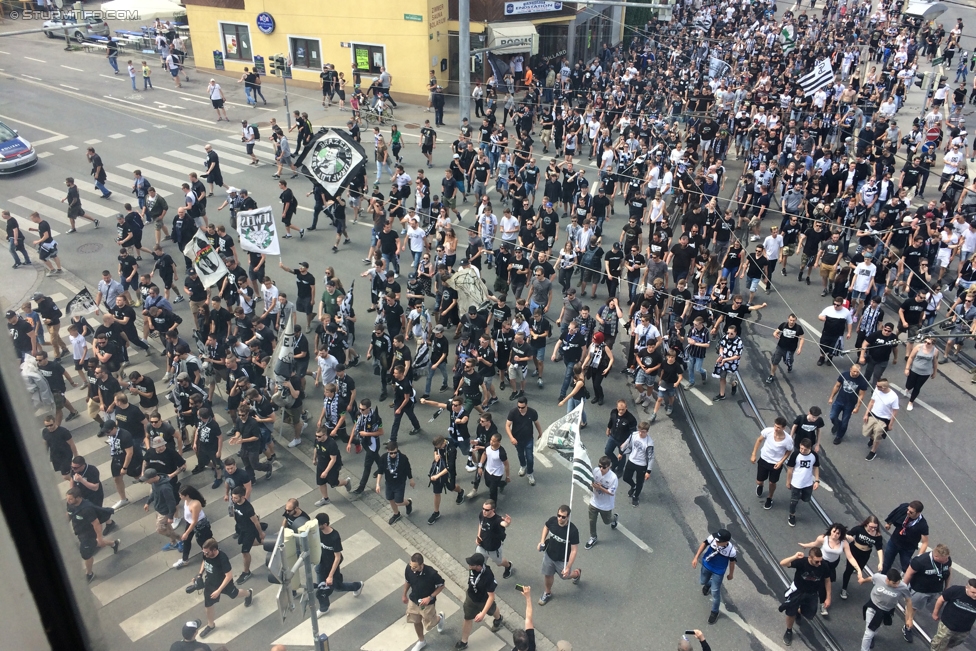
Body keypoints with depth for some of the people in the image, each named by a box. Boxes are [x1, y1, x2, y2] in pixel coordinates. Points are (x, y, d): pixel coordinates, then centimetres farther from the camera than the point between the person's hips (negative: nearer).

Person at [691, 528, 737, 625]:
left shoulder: (731, 550, -37)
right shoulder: (712, 538, -34)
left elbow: (732, 562, -14)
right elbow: (704, 543, -10)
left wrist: (731, 574, 4)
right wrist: (696, 557, -9)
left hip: (718, 571, -3)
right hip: (707, 565, 3)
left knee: (715, 592, 12)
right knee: (702, 581, 29)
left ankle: (714, 612, 40)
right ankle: (708, 584, 68)